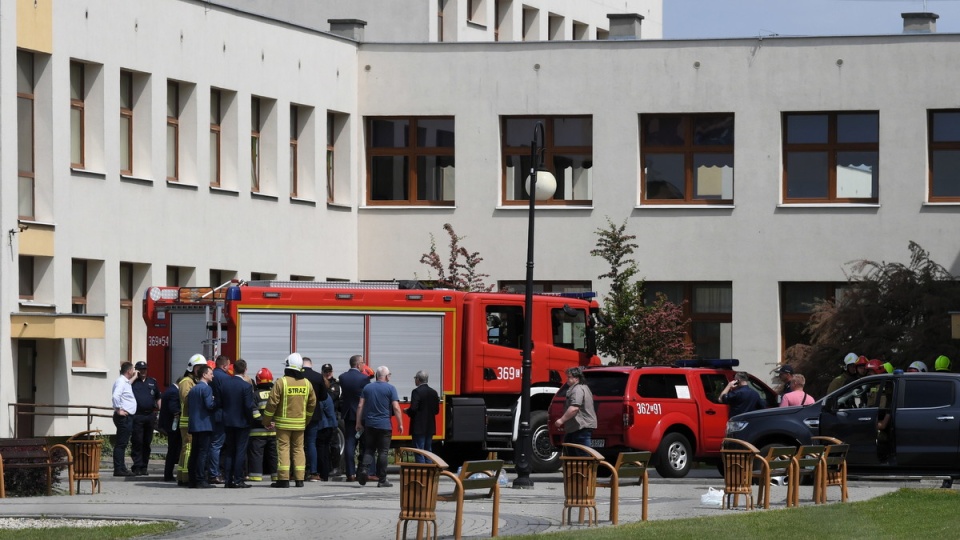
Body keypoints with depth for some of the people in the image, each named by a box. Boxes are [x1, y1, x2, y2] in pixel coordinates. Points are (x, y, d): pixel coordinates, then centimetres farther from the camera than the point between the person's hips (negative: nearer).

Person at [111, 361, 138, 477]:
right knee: (120, 444, -9)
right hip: (124, 417, -10)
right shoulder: (121, 382, -13)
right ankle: (119, 469, -10)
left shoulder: (125, 382, 18)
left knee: (122, 444, 13)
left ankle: (121, 468, 17)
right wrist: (118, 410, -21)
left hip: (128, 417, 10)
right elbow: (116, 396, -27)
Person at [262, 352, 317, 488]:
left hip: (283, 422, -4)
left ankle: (283, 479, -7)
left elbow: (272, 403, -11)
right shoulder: (307, 383, 4)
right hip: (300, 423, 4)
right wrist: (306, 419, 25)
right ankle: (299, 479, 8)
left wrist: (267, 421, -1)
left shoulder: (281, 382, -11)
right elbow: (312, 404, 12)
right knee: (298, 449, 10)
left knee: (283, 448, -2)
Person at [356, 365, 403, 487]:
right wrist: (400, 424, -3)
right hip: (384, 425, -3)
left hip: (369, 425, 3)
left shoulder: (367, 388, 7)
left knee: (369, 449, 13)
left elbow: (360, 406, 5)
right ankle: (382, 480, 3)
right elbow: (396, 408, -10)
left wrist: (358, 423, 11)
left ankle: (364, 469, -13)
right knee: (383, 452, 2)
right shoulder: (390, 388, -5)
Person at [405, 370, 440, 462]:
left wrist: (407, 411, 0)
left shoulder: (417, 392, -13)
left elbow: (413, 409, -20)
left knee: (419, 454, -6)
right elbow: (436, 410, 10)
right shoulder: (434, 392, 8)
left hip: (419, 428, -7)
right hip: (430, 427, 7)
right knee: (428, 452, 13)